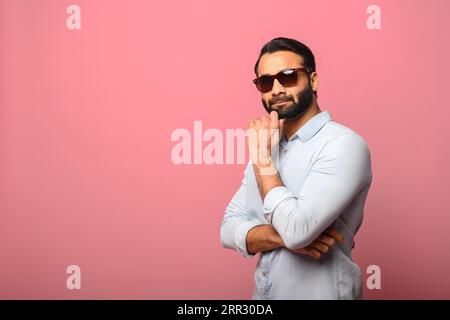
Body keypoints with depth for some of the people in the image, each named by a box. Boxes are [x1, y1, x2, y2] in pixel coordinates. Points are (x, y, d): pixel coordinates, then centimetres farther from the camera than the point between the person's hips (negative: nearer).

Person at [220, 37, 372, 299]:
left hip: (320, 294, -6)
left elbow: (296, 230, -28)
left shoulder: (344, 145, -18)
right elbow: (230, 229, -1)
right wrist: (283, 235, -19)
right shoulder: (268, 147, 4)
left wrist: (263, 160, -17)